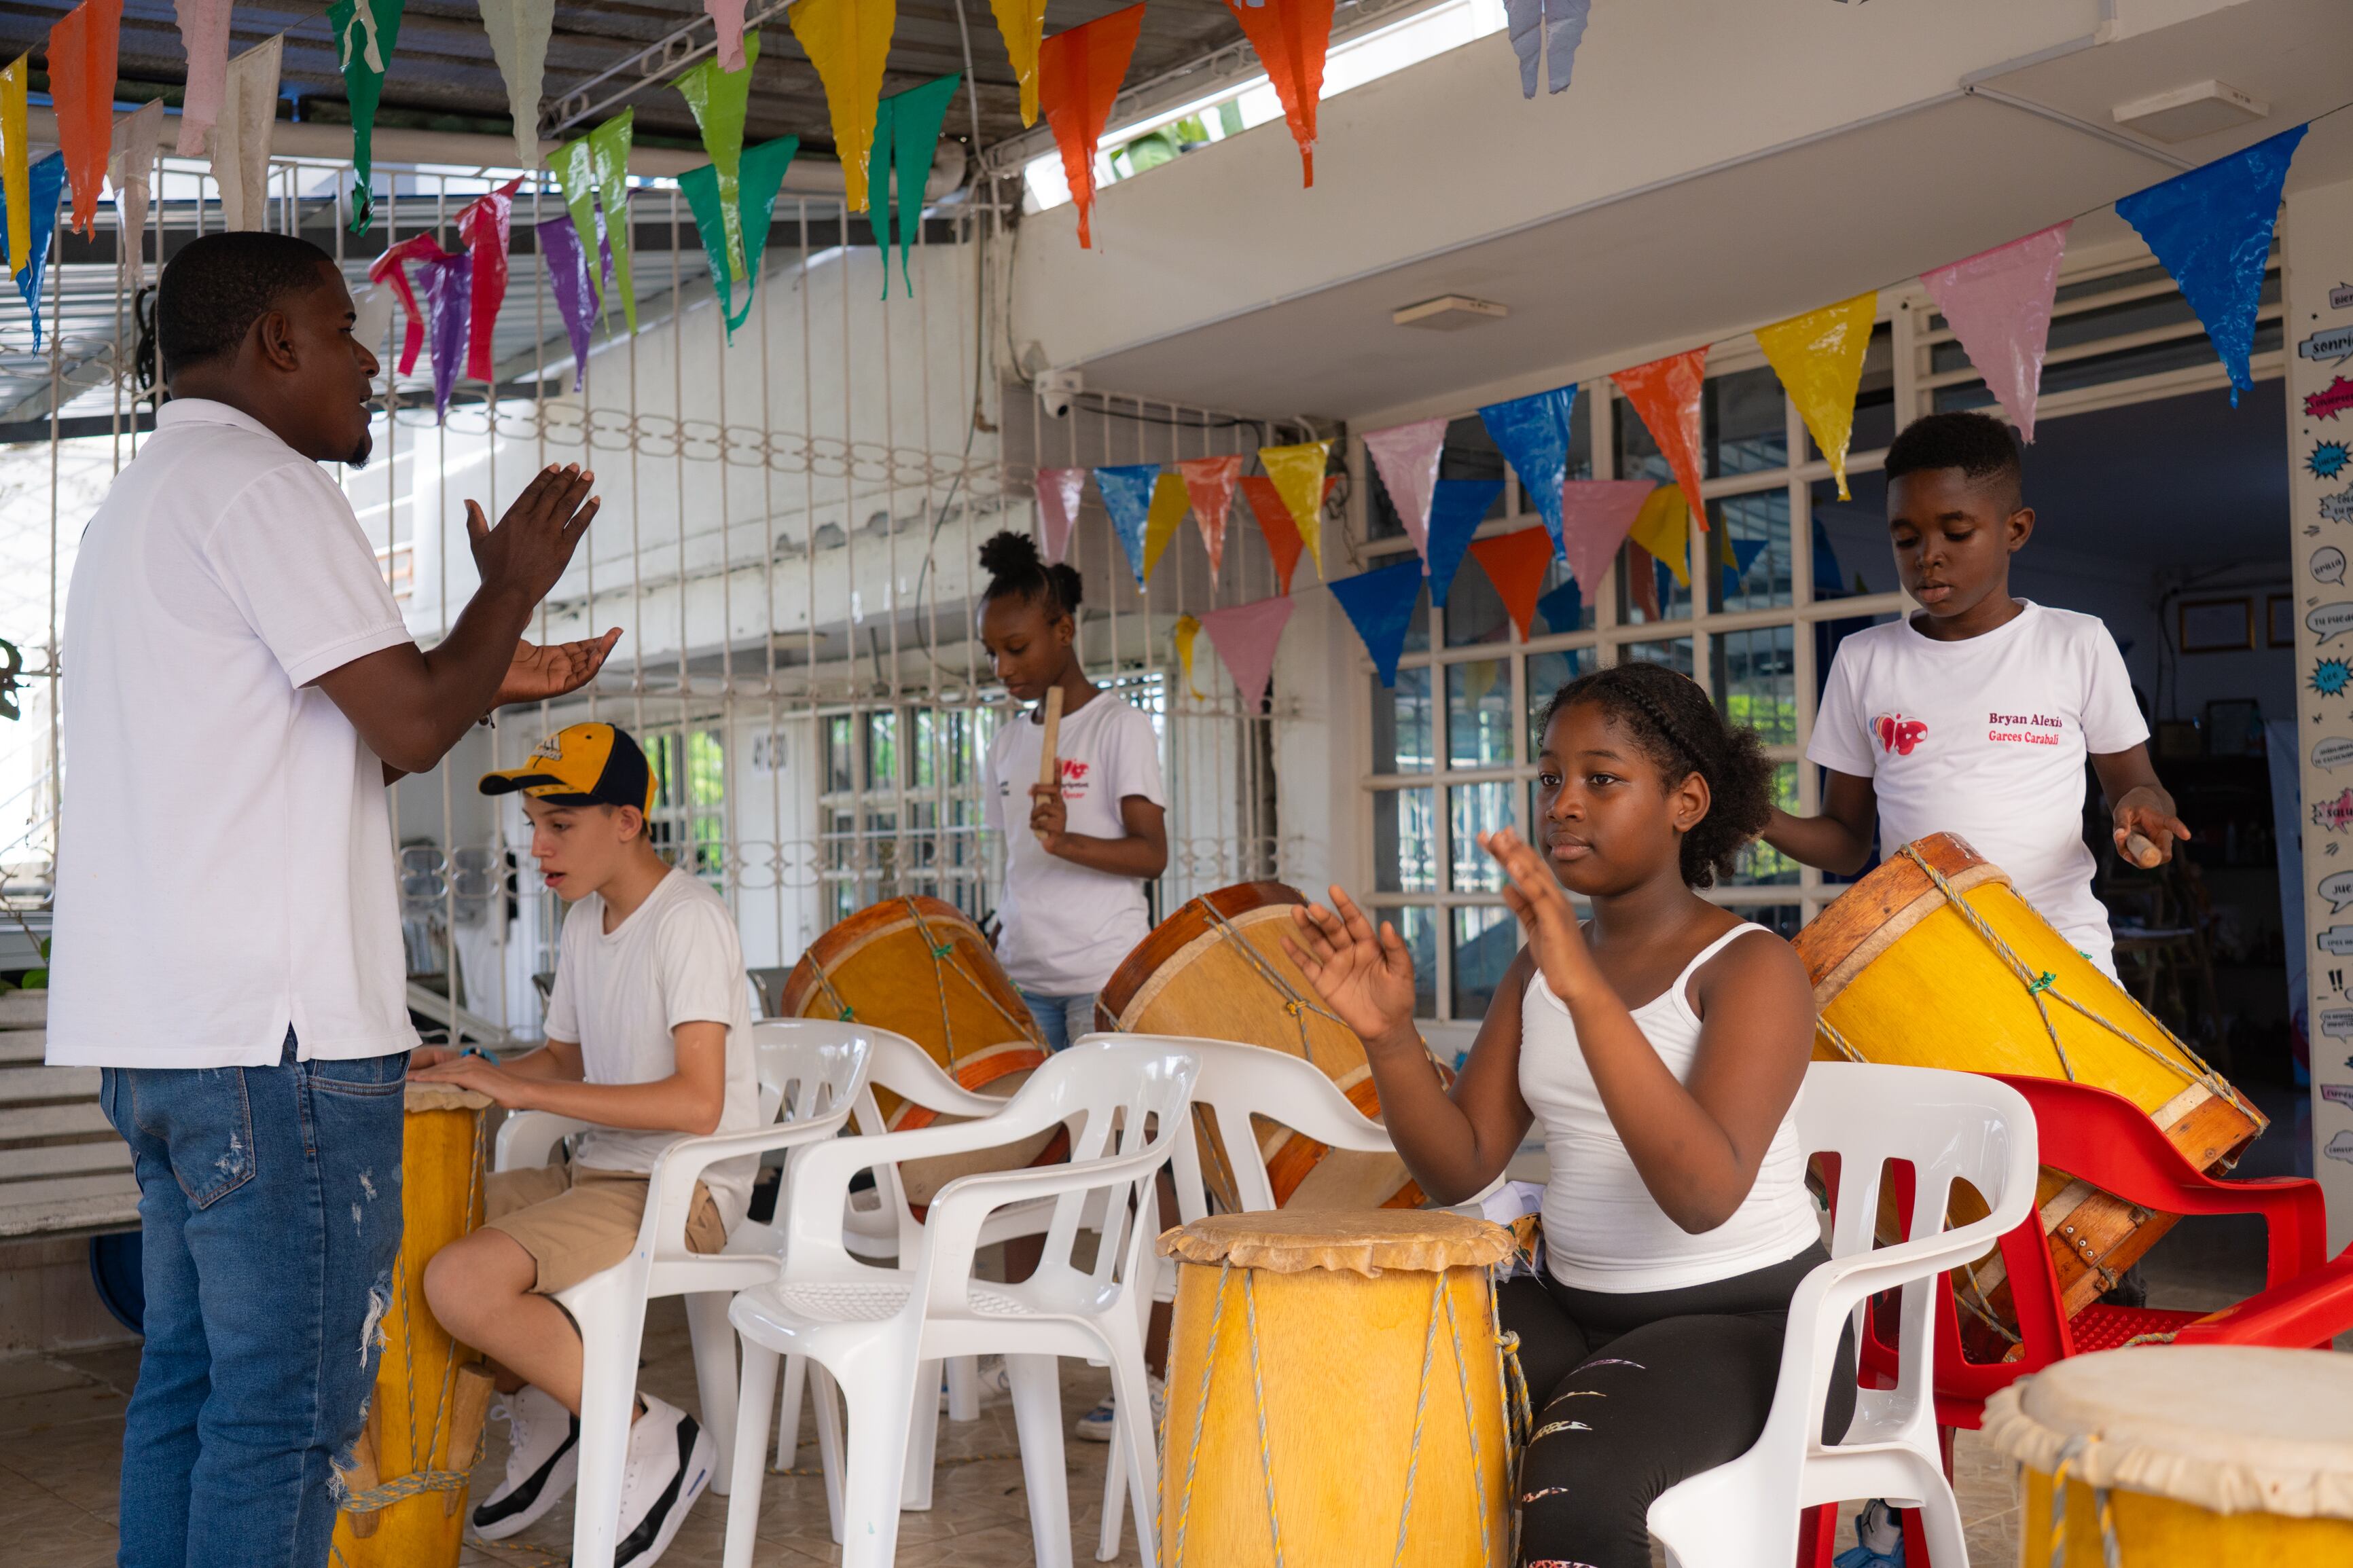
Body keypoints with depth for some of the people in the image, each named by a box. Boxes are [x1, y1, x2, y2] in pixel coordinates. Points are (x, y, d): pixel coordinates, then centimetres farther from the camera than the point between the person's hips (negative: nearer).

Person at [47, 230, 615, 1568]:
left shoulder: (145, 502, 23)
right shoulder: (257, 484, -10)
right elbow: (409, 728, -14)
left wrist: (497, 681, 24)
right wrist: (511, 587, 2)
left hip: (157, 1028, 10)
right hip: (274, 1023, -10)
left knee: (192, 1379, 14)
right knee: (292, 1406, -5)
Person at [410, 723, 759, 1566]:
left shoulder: (688, 919, -16)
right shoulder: (584, 922, 11)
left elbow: (697, 1102, -26)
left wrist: (523, 1089, -24)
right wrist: (471, 1073, 3)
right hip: (599, 1172, 9)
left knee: (461, 1282, -26)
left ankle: (652, 1439, -8)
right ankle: (540, 1413, 18)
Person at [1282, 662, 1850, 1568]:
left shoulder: (1750, 967, -13)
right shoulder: (1538, 967, 8)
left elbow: (1705, 1195, -29)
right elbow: (1460, 1168, 1)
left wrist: (1586, 991, -38)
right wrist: (1390, 1038, -18)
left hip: (1743, 1321, -6)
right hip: (1573, 1310, 6)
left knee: (1574, 1488, -33)